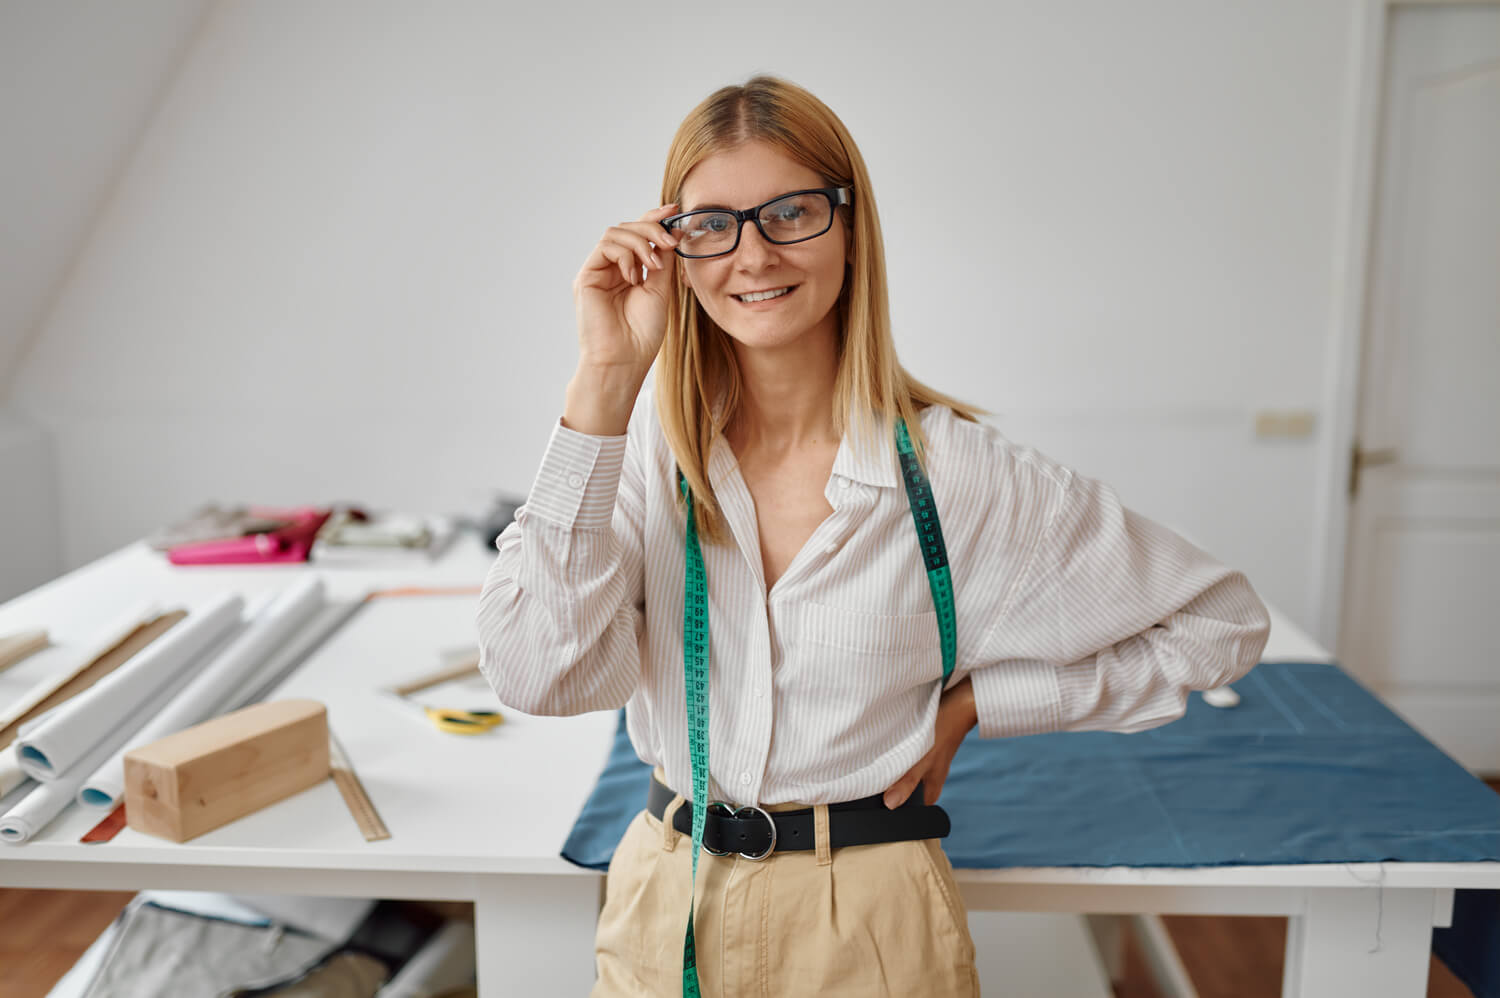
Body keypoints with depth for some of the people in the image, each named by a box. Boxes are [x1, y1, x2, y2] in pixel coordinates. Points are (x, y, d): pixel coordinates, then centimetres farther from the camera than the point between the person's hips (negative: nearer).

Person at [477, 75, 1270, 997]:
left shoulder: (949, 468, -15)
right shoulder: (644, 443, -10)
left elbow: (1223, 620, -6)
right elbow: (540, 673, -24)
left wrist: (974, 699, -9)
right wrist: (605, 378, -25)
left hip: (868, 922, -2)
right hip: (664, 911, 3)